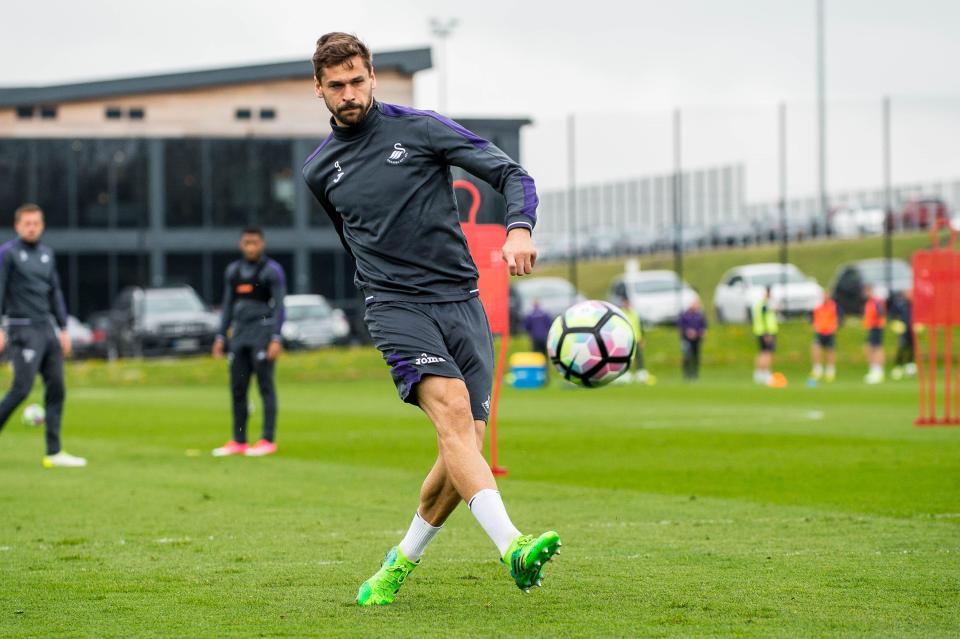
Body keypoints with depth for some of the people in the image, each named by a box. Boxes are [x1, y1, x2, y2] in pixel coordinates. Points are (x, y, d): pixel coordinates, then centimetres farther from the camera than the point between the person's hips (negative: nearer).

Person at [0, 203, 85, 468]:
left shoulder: (46, 254, 15)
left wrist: (64, 329, 16)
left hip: (47, 328, 7)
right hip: (24, 330, -7)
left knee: (56, 389, 1)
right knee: (22, 387, -15)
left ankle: (54, 452, 2)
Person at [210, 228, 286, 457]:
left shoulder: (272, 271, -4)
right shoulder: (233, 271, 13)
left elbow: (279, 307, -7)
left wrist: (276, 339, -16)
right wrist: (221, 337, 12)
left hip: (263, 331, -6)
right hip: (240, 334, 6)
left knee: (265, 386, -6)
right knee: (237, 388, 5)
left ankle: (268, 441, -6)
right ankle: (238, 441, 10)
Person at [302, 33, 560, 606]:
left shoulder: (421, 129, 2)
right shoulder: (320, 170, 12)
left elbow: (512, 174, -1)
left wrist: (520, 228, -20)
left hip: (462, 300, 1)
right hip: (396, 307, -1)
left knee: (467, 446, -5)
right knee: (451, 409, -27)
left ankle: (404, 560, 18)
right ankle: (513, 547, -44)